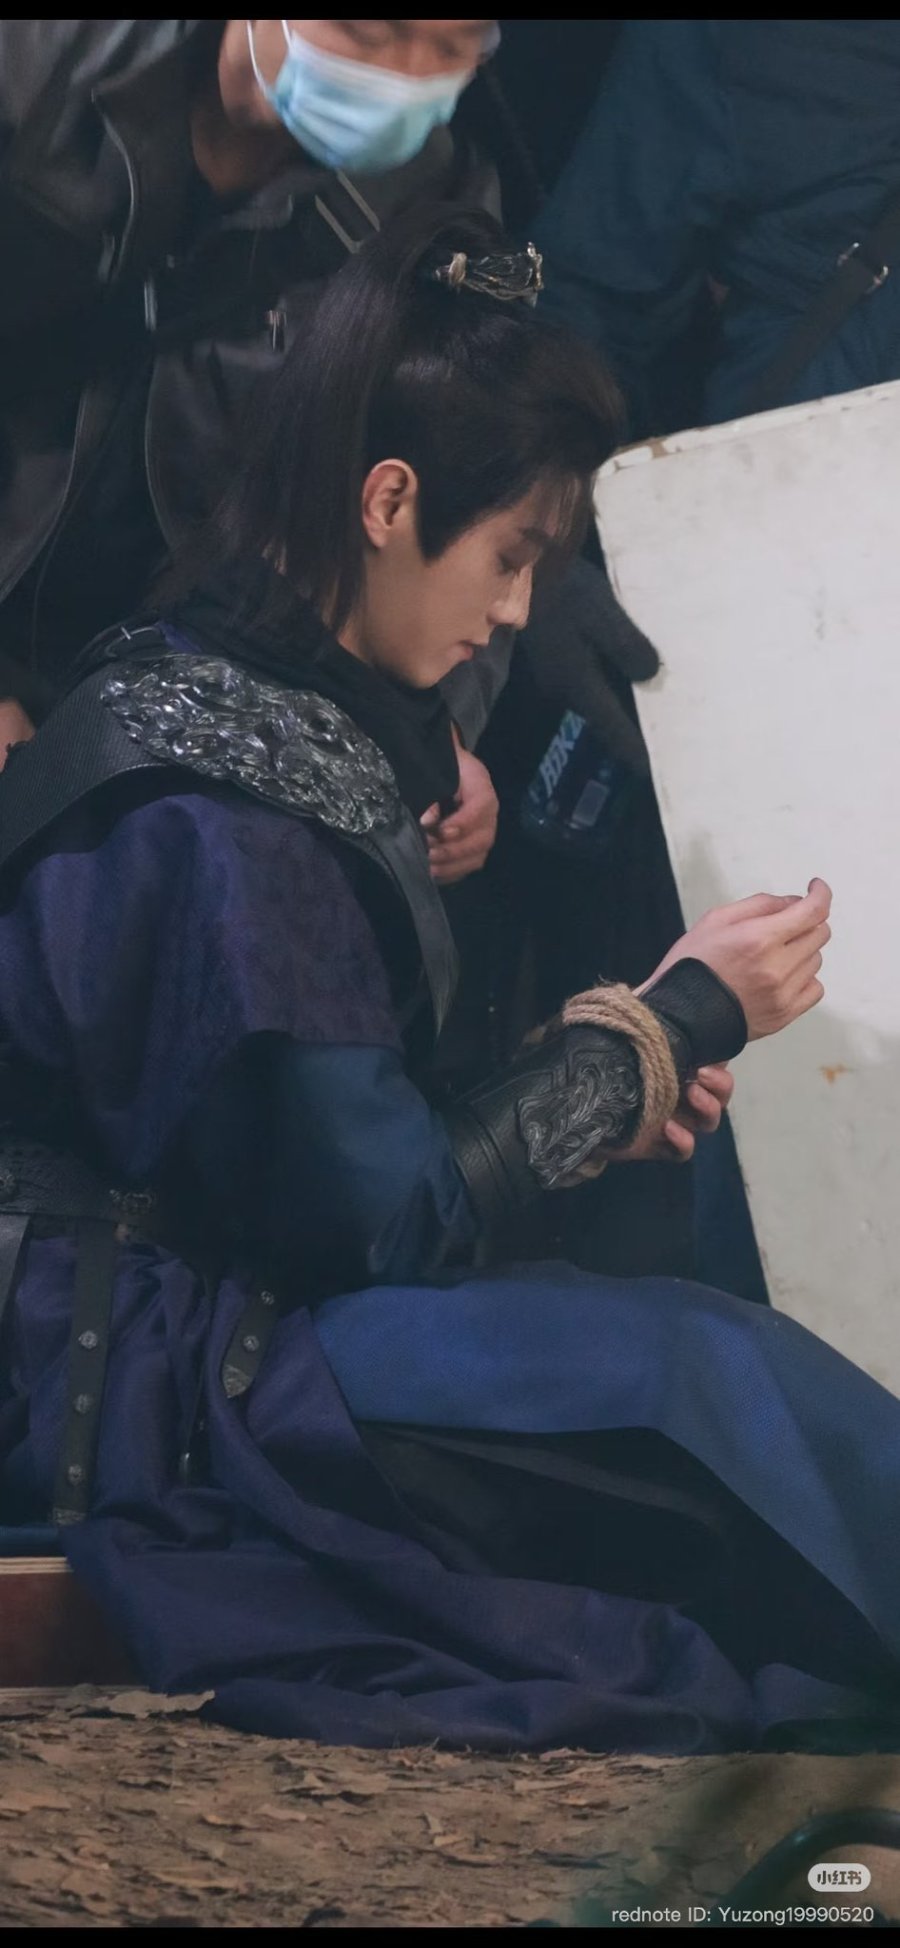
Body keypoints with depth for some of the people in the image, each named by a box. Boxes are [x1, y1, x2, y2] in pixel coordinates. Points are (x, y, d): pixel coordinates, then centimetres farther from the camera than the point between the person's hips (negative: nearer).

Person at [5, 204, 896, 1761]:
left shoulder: (283, 703, 8)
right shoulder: (209, 800, -21)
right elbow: (382, 1220, -17)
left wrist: (609, 1087, 6)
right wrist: (679, 1019, -8)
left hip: (229, 1291, 9)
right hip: (126, 1383, -9)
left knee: (710, 1361, -10)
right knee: (702, 1376, -21)